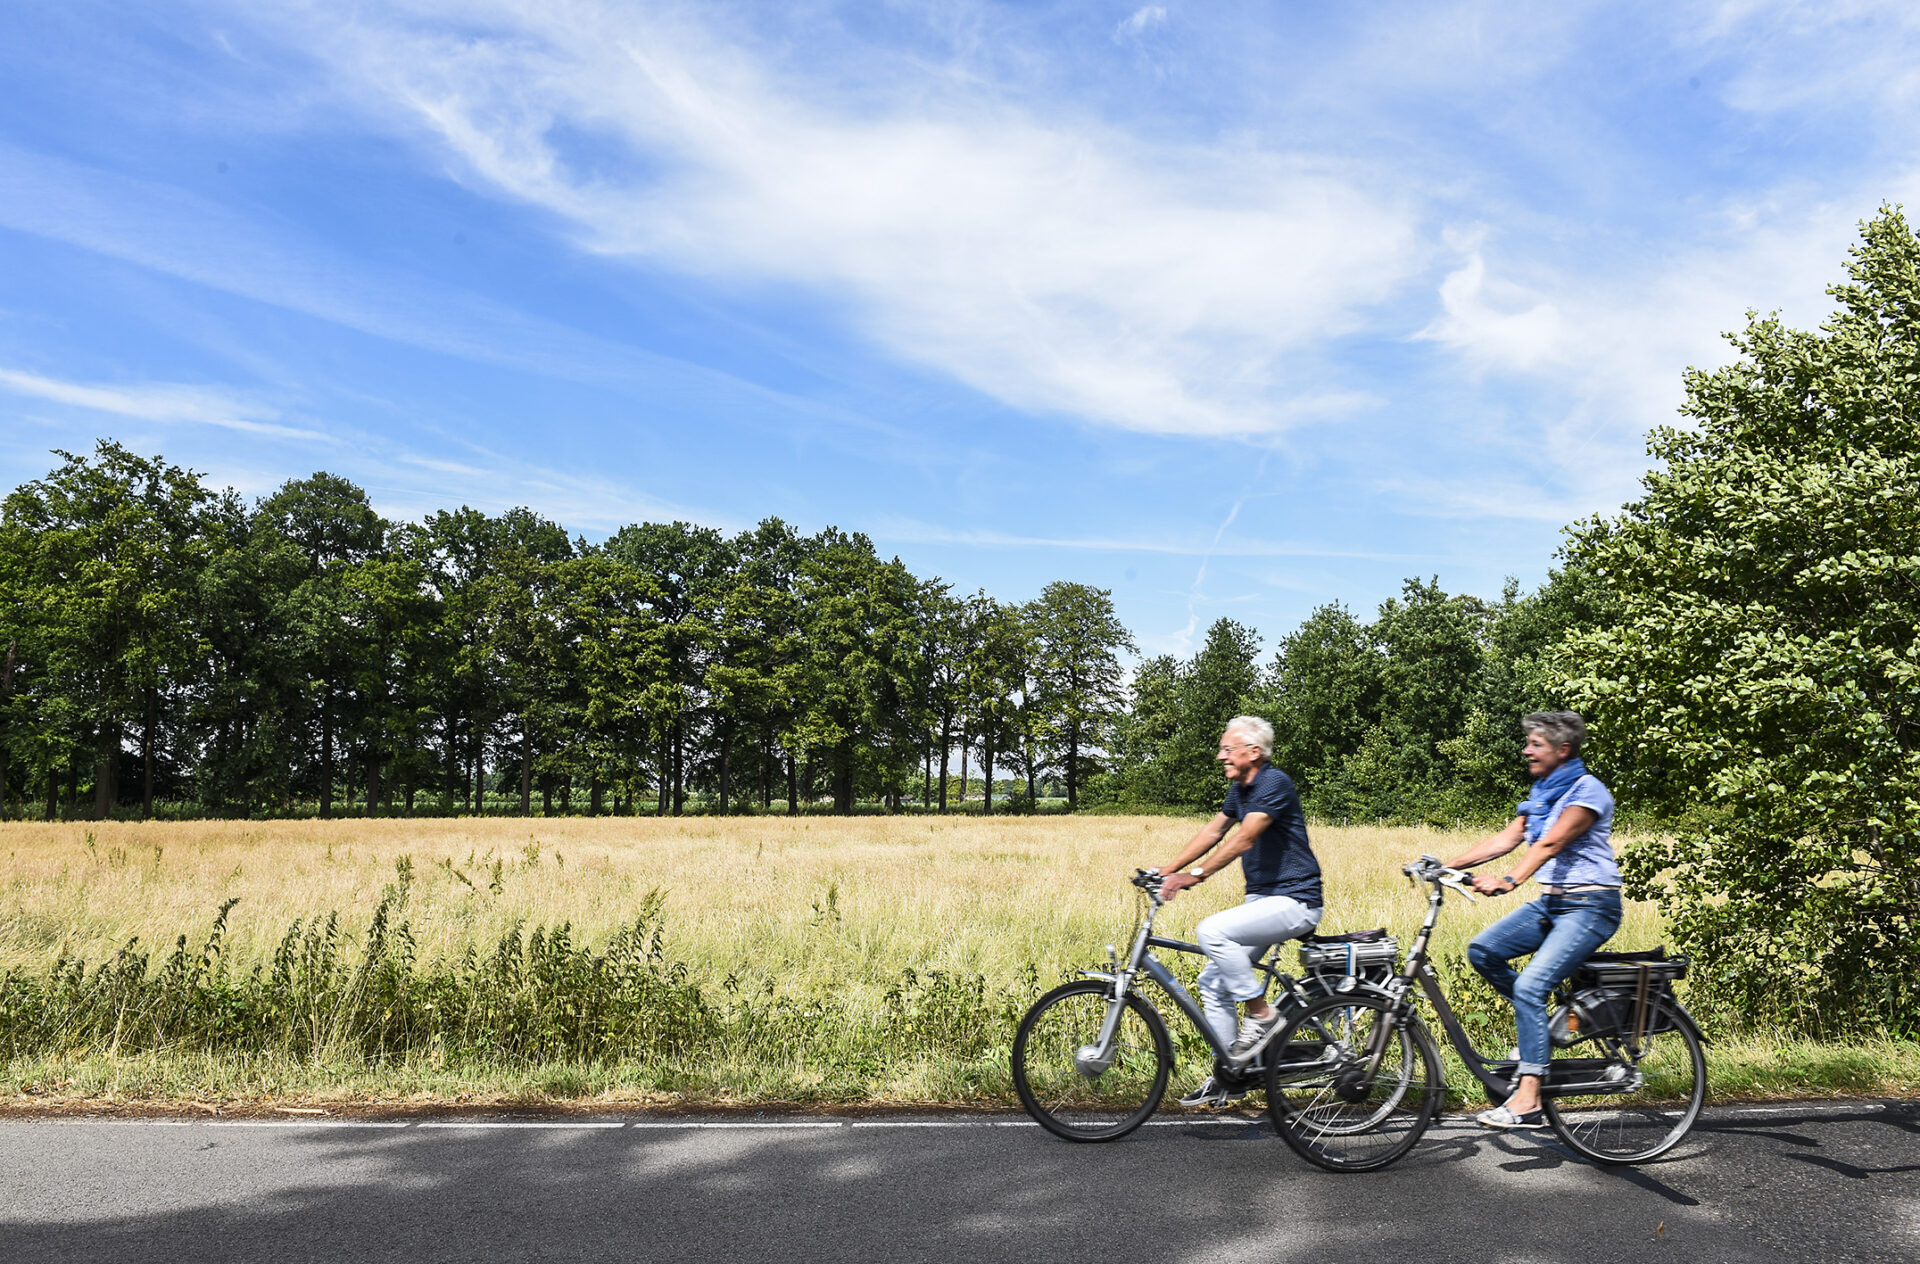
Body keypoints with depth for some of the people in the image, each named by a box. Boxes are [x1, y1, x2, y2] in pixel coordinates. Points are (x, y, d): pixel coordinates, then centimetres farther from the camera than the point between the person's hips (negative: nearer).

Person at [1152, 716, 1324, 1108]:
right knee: (1213, 983, 5)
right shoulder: (1240, 789, 12)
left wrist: (1195, 875, -30)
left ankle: (1262, 1015, -12)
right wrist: (1169, 870, 5)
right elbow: (1213, 831, 14)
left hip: (1294, 901, -9)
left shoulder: (1274, 783, -17)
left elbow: (1244, 839, -26)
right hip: (1262, 899, 9)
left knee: (1212, 930, -28)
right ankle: (1230, 1075, 15)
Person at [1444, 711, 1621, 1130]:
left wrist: (1509, 880, -43)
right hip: (1551, 902, 8)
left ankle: (1528, 1100, -21)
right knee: (1483, 950, -8)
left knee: (1530, 986, -22)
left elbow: (1550, 844, -29)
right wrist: (1447, 864, -2)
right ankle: (1541, 1027, 11)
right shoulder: (1542, 793, 13)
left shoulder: (1587, 792, -13)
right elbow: (1506, 839, 7)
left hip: (1590, 907, -8)